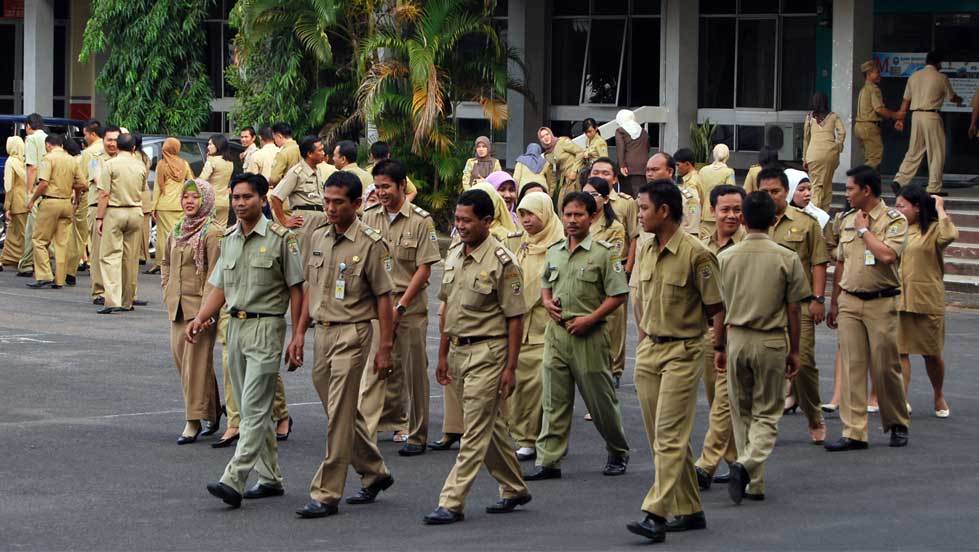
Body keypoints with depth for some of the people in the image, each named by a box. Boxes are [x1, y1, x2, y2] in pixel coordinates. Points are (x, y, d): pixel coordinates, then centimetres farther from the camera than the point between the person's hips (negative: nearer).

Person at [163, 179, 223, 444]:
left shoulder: (212, 233, -11)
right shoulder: (178, 230, 13)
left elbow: (215, 273, -15)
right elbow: (166, 262, 28)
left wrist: (206, 308, -19)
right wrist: (168, 291, 15)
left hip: (200, 305, -8)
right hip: (177, 305, 8)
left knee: (196, 362, -7)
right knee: (180, 356, 11)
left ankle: (194, 420, -3)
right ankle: (212, 410, 25)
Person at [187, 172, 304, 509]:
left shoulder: (281, 238, -7)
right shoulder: (228, 239, 12)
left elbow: (295, 290, -6)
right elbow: (219, 287, 16)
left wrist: (297, 338, -9)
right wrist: (199, 319, 1)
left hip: (266, 326, -7)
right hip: (235, 326, 7)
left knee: (254, 407, -12)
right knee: (252, 408, 12)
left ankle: (233, 481, -19)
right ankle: (270, 478, 21)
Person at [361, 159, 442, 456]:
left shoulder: (421, 221, -6)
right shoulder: (369, 217, 6)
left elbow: (424, 268, -7)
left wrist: (400, 305, -12)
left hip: (410, 306, -3)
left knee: (414, 372, 5)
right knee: (371, 369, -6)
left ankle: (417, 436, 15)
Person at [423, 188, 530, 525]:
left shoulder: (502, 263, -13)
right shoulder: (454, 254, 8)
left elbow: (515, 318, -12)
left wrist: (510, 367, -14)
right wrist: (443, 355, 15)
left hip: (487, 352, -8)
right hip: (458, 351, 8)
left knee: (476, 431, -6)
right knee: (490, 426, 17)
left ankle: (452, 503, -7)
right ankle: (514, 489, 30)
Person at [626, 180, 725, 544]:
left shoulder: (695, 254, -15)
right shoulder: (645, 250, 7)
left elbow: (717, 307, -8)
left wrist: (719, 348, -1)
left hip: (683, 353, -8)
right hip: (648, 350, 8)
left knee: (670, 437, -11)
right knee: (660, 437, 10)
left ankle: (656, 515, -16)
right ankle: (689, 510, 18)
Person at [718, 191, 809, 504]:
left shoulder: (726, 258, -1)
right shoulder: (787, 259, -6)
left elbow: (719, 308, 5)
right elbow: (793, 310, -2)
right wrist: (794, 351, 8)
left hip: (737, 338, 2)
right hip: (771, 341, -2)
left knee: (741, 413, 14)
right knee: (766, 414, 6)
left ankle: (754, 484, 16)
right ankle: (748, 465, -20)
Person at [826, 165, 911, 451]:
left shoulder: (894, 220, -6)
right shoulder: (848, 220, 12)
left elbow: (887, 255, -23)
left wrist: (864, 230, -12)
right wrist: (834, 303, 18)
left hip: (881, 303, -5)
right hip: (849, 302, 5)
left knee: (885, 367, 0)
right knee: (852, 367, 0)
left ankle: (898, 425, 19)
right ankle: (854, 433, 0)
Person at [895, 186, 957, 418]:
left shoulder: (933, 229, -4)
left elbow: (950, 235, -27)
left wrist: (940, 208, -17)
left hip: (927, 302, -4)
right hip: (897, 300, 4)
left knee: (931, 353, 8)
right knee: (900, 352, -2)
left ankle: (939, 397, 29)